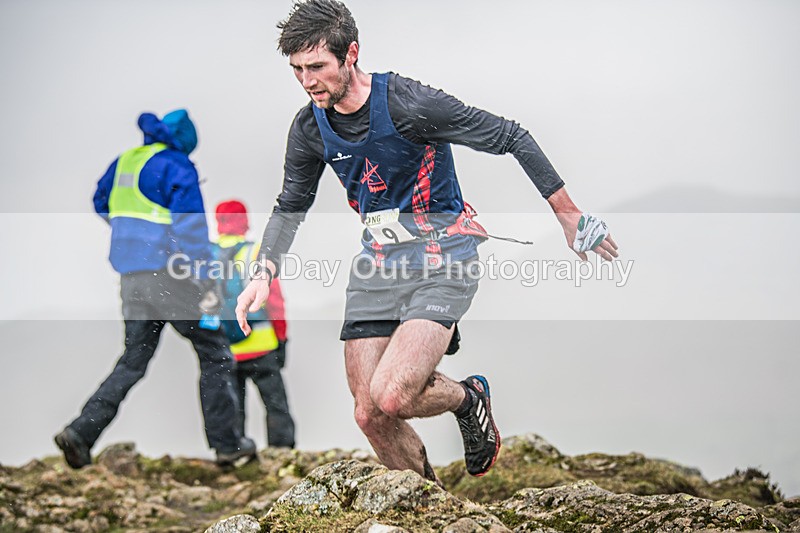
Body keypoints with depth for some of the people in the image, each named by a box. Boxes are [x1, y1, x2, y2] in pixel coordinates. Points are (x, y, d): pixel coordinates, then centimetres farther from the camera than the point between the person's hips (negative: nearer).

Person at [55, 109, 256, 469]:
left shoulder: (125, 160, 12)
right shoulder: (177, 167, -11)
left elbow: (101, 204, 25)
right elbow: (190, 226, -18)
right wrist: (204, 282, -18)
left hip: (131, 277, 7)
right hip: (167, 275, -7)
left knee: (133, 361, 13)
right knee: (214, 355, 7)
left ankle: (81, 431, -2)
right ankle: (227, 444, 10)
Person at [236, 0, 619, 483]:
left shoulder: (406, 103, -20)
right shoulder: (310, 128, -2)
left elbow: (511, 138, -12)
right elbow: (291, 206, 17)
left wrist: (570, 216, -8)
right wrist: (265, 273, 2)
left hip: (442, 258, -6)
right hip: (378, 262, 6)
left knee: (391, 397, -23)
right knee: (370, 416, -1)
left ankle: (467, 398, 10)